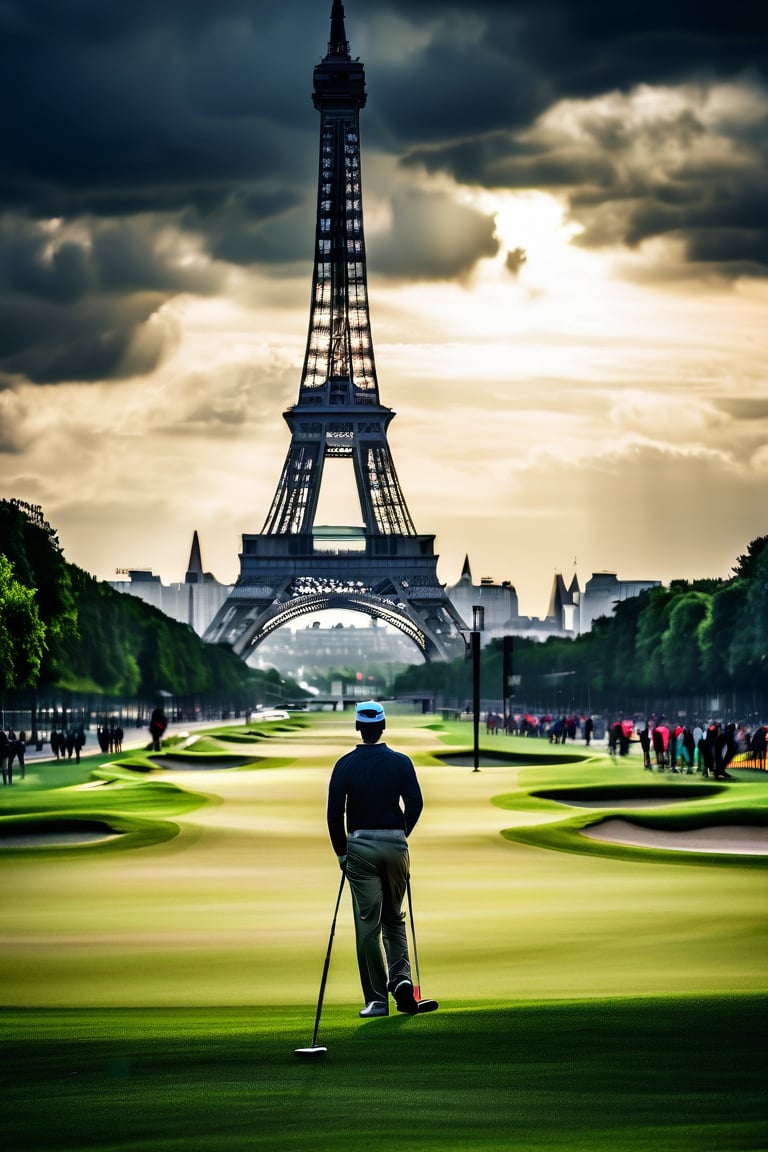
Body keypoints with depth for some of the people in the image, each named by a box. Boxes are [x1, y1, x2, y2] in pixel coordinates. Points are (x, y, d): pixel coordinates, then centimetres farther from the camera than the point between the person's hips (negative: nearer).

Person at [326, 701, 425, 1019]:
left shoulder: (345, 765, -1)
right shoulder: (401, 762, 0)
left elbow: (334, 813, -3)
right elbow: (415, 803, -4)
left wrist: (342, 853, 8)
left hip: (360, 846, -1)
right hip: (395, 845, 1)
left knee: (367, 925, 1)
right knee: (394, 918, 16)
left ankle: (376, 999, 0)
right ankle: (401, 976, -7)